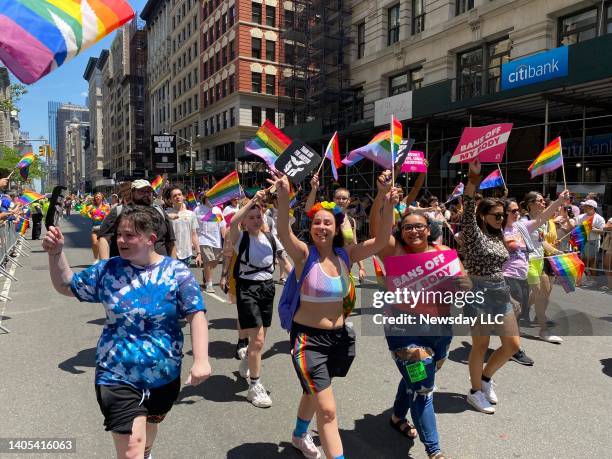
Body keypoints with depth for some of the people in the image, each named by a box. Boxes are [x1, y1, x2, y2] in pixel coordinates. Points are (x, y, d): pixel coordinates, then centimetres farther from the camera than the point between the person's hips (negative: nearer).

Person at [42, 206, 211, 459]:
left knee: (149, 426, 27)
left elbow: (196, 315, -14)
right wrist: (56, 253, -10)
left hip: (164, 376, 1)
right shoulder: (108, 269, -4)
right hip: (118, 376, 0)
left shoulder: (177, 272, -12)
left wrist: (201, 360, -24)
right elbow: (66, 285, 8)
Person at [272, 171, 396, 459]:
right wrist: (283, 197, -47)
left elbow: (380, 241, -13)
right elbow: (283, 233, -33)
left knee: (314, 392, 27)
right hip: (309, 338, -5)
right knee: (327, 410, -9)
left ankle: (300, 436, 54)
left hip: (340, 337, 5)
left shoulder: (345, 255, -3)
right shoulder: (305, 255, -14)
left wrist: (389, 208, -27)